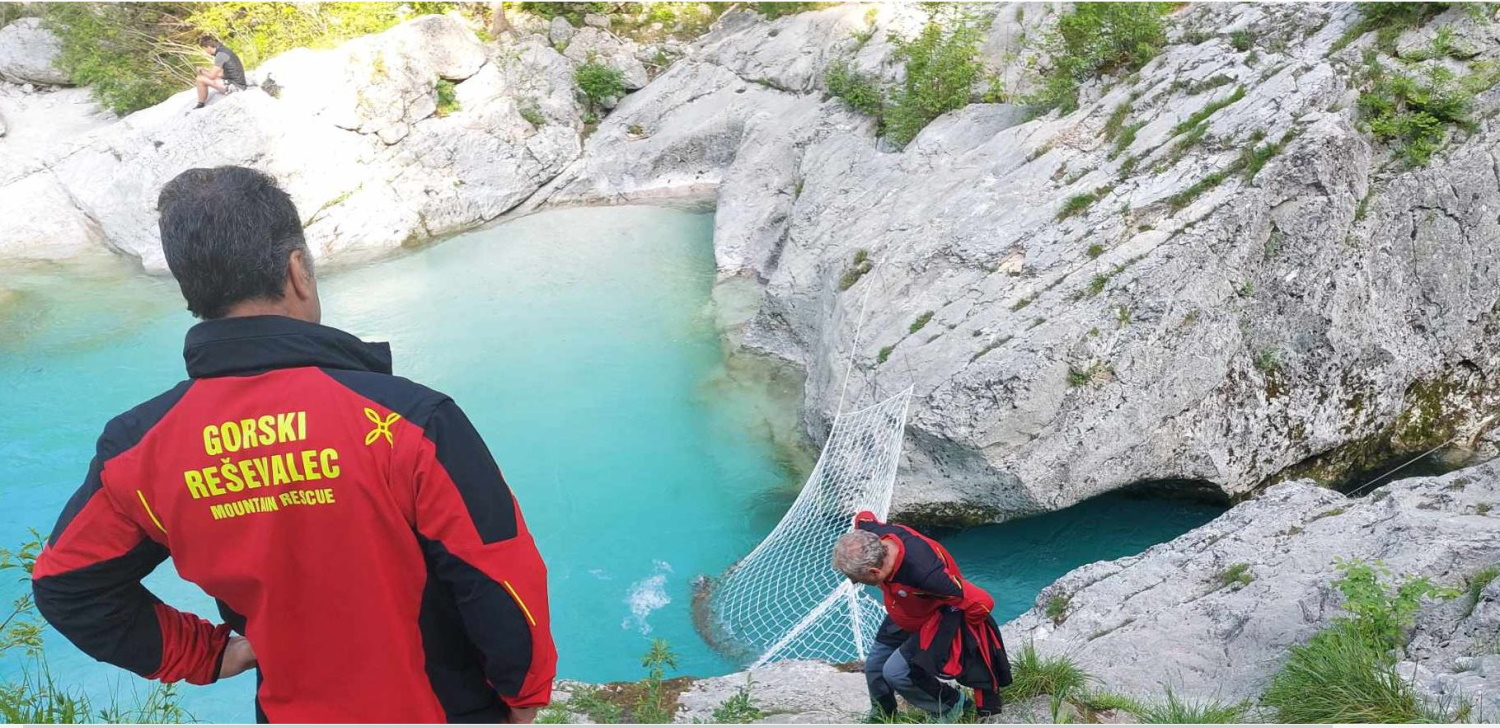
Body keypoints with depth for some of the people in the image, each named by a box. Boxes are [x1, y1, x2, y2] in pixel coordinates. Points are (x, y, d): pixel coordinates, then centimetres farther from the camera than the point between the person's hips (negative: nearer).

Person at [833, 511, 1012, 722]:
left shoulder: (923, 573, -45)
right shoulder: (873, 532, -26)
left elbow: (981, 602, -35)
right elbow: (864, 517, 2)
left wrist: (957, 629, -15)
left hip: (937, 621, -7)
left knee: (896, 672, -19)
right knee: (874, 667, 12)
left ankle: (952, 704, 7)